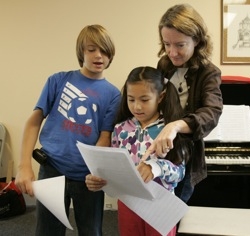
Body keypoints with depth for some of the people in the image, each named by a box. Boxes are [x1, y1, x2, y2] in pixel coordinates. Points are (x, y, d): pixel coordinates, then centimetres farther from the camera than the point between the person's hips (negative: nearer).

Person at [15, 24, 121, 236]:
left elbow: (105, 139, -3)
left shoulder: (113, 94, 0)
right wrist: (25, 166, -9)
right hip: (52, 169, 0)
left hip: (88, 175, 0)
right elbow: (34, 122, 0)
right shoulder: (58, 80, 0)